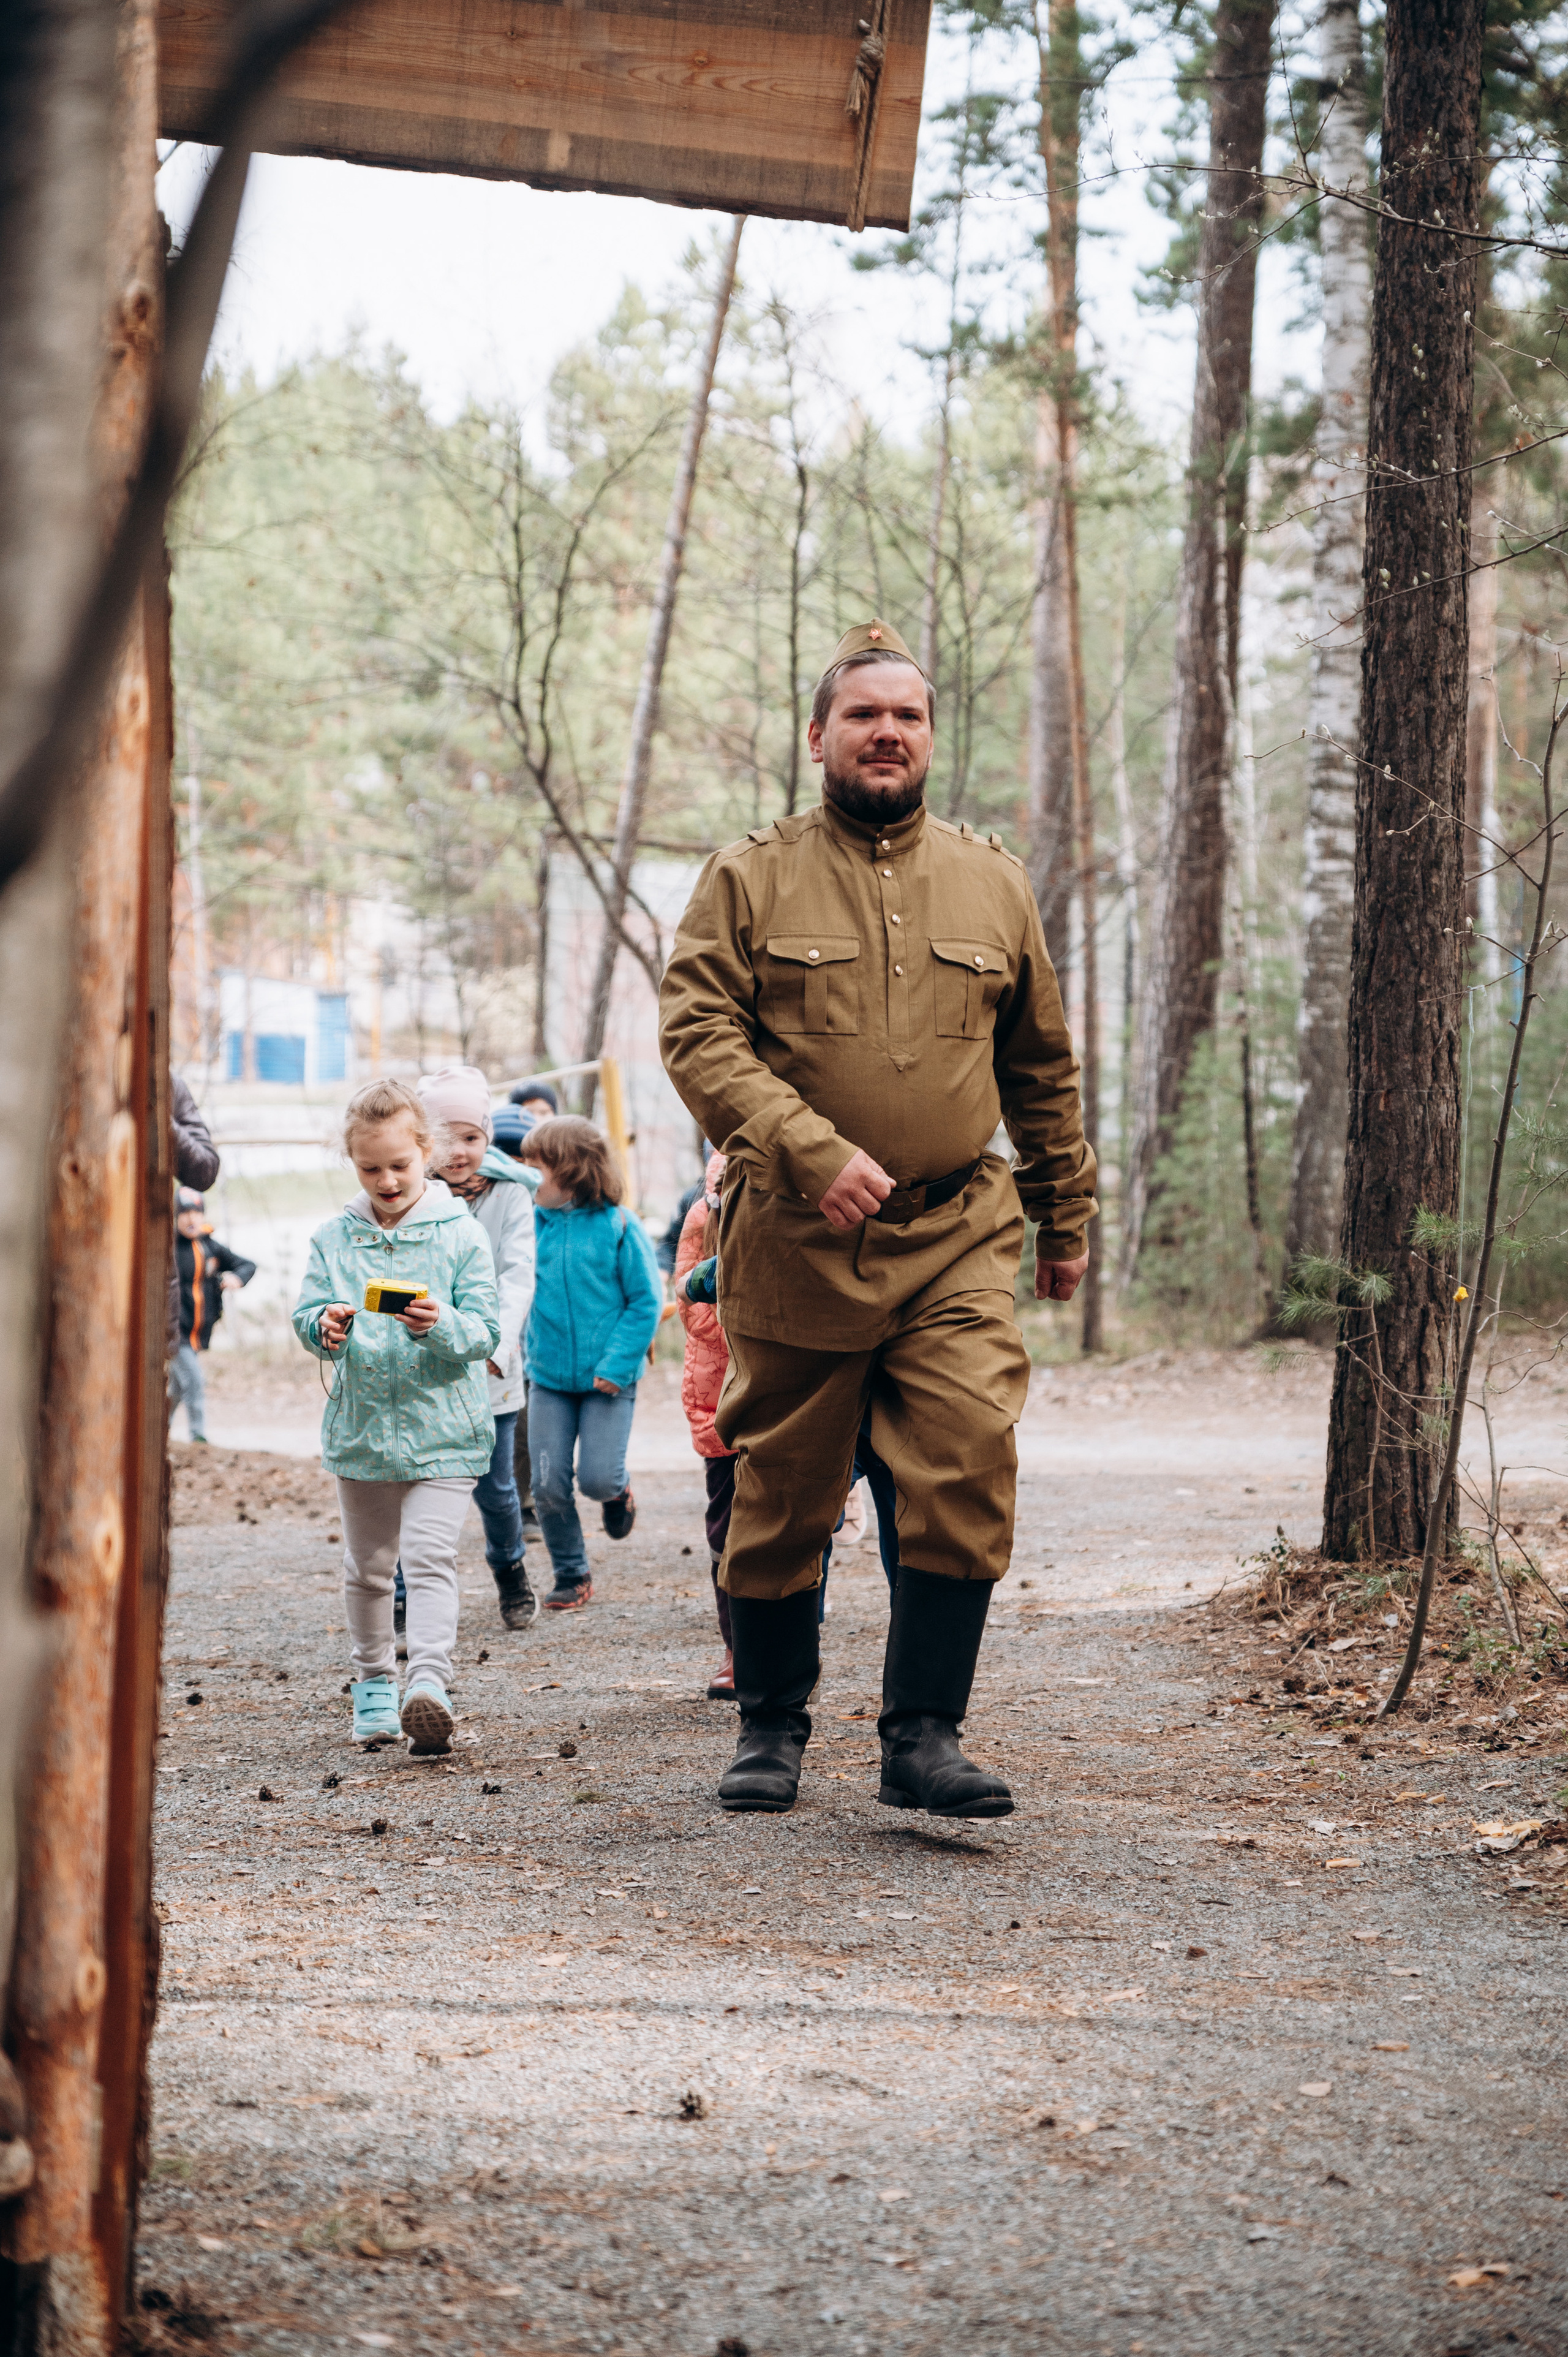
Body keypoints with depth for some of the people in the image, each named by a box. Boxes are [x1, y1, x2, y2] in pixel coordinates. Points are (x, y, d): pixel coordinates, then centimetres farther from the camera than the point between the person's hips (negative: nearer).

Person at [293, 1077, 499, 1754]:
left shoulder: (462, 1235, -5)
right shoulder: (334, 1238, 4)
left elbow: (485, 1331, -7)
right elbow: (306, 1313, 3)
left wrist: (440, 1325, -27)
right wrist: (326, 1329, -20)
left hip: (442, 1426, -4)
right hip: (361, 1424, 4)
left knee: (429, 1558, -14)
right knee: (366, 1565, 15)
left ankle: (429, 1681, -21)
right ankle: (373, 1681, 29)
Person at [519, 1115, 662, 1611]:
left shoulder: (618, 1226, -9)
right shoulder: (533, 1224, 1)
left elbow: (646, 1301, -7)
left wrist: (617, 1364, -15)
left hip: (607, 1380, -3)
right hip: (549, 1378, 3)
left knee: (597, 1478, -9)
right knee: (549, 1485, 1)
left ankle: (617, 1490, 28)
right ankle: (571, 1576, 18)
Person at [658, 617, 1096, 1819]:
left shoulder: (994, 884, 12)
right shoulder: (750, 879, 3)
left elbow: (1042, 1070, 19)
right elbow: (698, 1036, -8)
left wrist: (1066, 1221, 21)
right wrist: (814, 1154, -21)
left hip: (960, 1240, 2)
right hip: (795, 1244, -1)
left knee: (970, 1470, -13)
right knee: (783, 1493, 7)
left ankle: (923, 1736, -6)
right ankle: (771, 1728, 23)